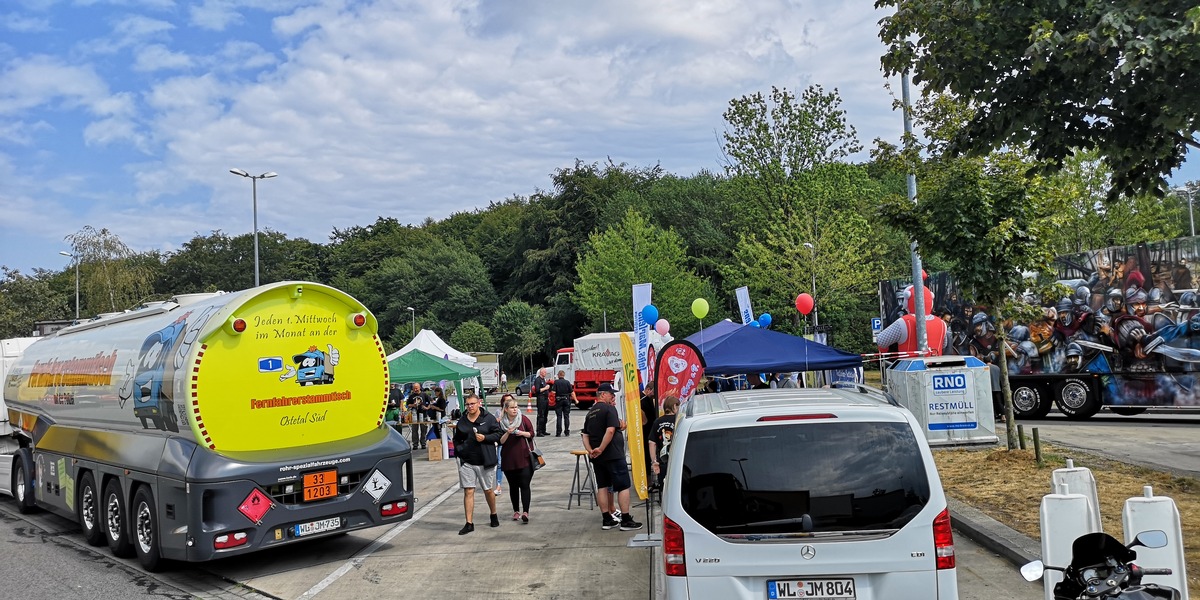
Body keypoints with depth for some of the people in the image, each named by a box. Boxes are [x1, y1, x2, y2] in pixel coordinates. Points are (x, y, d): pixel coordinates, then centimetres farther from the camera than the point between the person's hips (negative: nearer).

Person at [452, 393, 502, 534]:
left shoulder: (488, 418, -3)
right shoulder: (462, 421, 7)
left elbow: (499, 434, -3)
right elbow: (456, 440, 20)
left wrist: (485, 438, -17)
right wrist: (459, 451, 6)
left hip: (485, 462, -2)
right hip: (466, 462, 2)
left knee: (488, 490, 12)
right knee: (468, 492, -3)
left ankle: (494, 515, 35)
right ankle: (469, 523, 0)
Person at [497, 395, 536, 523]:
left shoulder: (524, 419, -1)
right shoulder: (501, 423, 1)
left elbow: (531, 433, 4)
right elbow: (500, 441, 0)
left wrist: (521, 433, -13)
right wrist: (508, 433, -17)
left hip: (524, 458, -2)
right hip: (508, 459, 2)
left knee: (524, 485, -9)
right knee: (513, 486, 11)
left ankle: (525, 512, -13)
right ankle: (516, 511, 22)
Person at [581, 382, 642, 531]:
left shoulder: (590, 412, 15)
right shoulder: (609, 409, -10)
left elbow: (585, 435, 11)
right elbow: (610, 430, -23)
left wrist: (590, 450, 0)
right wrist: (601, 449, -20)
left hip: (597, 457, 8)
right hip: (613, 455, -8)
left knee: (602, 487, 11)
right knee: (623, 486, -2)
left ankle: (606, 519, 14)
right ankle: (626, 520, -2)